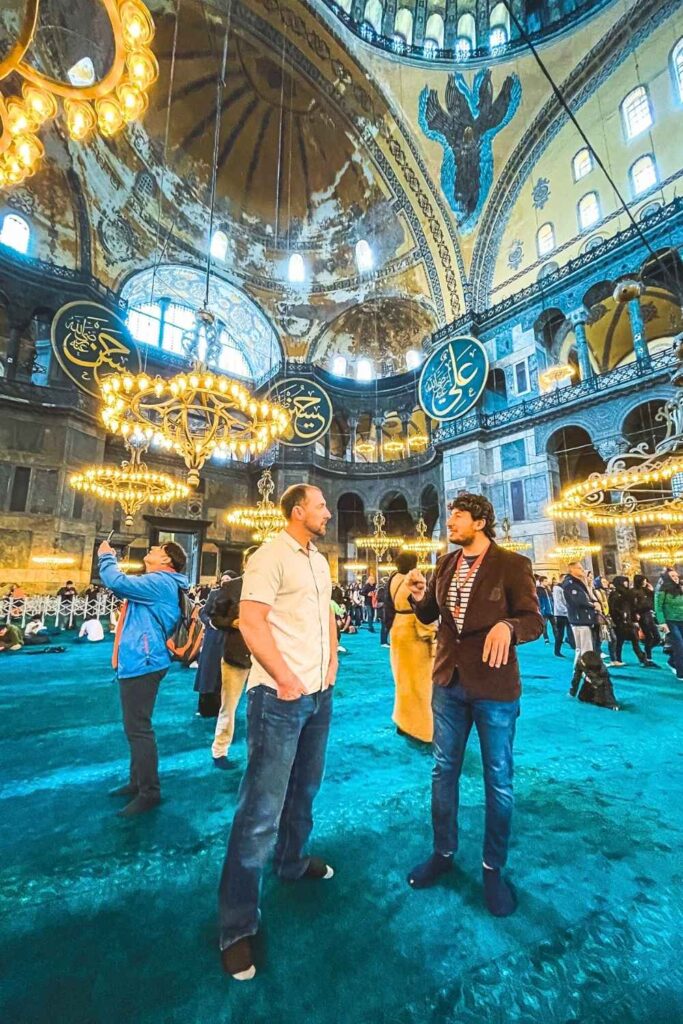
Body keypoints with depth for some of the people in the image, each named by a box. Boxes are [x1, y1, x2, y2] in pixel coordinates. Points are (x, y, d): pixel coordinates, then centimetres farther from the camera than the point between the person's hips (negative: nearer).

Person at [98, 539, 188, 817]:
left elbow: (117, 582, -24)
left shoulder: (160, 582, -16)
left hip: (142, 662, -11)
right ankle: (137, 781, 33)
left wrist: (106, 557, -8)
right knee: (136, 726, 20)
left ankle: (149, 792, 8)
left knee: (138, 729, -4)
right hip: (138, 661, 11)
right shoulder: (159, 584, 17)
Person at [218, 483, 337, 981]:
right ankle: (238, 926, 16)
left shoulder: (319, 560, 13)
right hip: (281, 695, -8)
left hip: (320, 693, 8)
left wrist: (331, 664, 9)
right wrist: (286, 681, -17)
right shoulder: (271, 556, -13)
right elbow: (250, 622, -18)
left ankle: (293, 861, 44)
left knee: (305, 788, 22)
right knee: (261, 807, -1)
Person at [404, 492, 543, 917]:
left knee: (499, 779, 14)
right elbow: (428, 615, 10)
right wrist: (419, 595, -12)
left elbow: (535, 619, -12)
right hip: (449, 682, 5)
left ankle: (493, 868, 37)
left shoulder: (513, 564, -11)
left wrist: (507, 626, -33)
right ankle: (443, 853, 40)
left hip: (495, 686, -4)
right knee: (444, 770, 18)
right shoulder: (446, 564, 4)